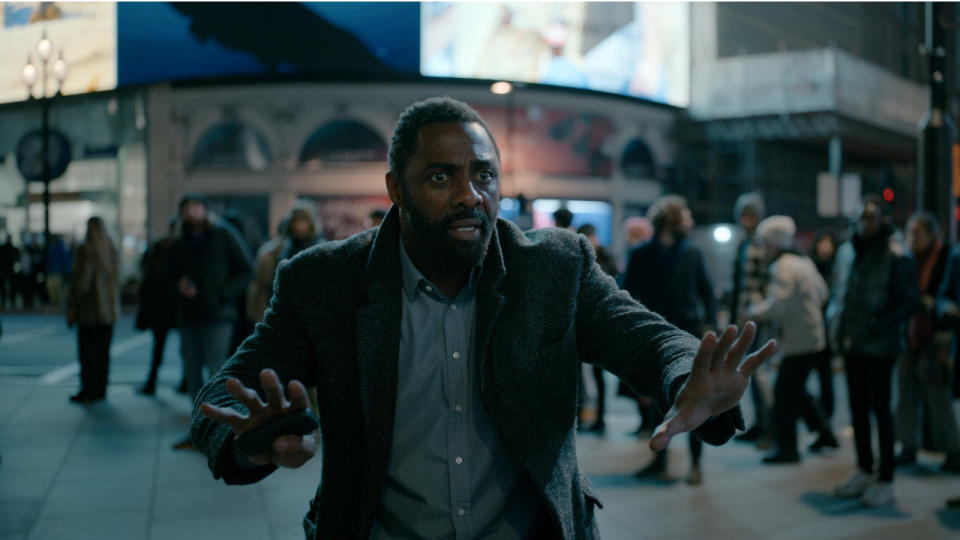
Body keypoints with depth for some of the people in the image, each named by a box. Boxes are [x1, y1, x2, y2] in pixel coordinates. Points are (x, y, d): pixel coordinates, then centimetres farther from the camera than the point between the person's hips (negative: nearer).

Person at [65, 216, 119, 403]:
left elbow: (81, 281, -14)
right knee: (103, 352, 10)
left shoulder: (86, 250, -13)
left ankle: (88, 391, 3)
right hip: (108, 310, 6)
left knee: (86, 352, 1)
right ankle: (100, 390, 15)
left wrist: (72, 306, -6)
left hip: (89, 310, -6)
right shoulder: (112, 251, 6)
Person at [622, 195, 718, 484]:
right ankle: (660, 459, 22)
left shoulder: (692, 254, 5)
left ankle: (695, 463, 9)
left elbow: (707, 292, 8)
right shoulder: (641, 255, 1)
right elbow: (628, 296, 1)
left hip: (689, 336, 0)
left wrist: (710, 325, -5)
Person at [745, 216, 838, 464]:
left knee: (785, 392, -2)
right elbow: (822, 293, 19)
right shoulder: (805, 262, 12)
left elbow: (777, 306, -22)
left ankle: (787, 448, 2)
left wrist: (753, 312, -6)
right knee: (796, 389, 21)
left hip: (799, 341, -9)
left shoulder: (782, 267, -16)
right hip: (815, 336, 9)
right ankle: (824, 432, 27)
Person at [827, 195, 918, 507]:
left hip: (878, 347, -6)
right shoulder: (846, 252, 9)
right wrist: (834, 322, 6)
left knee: (880, 409, 0)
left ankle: (885, 481, 8)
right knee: (858, 408, 14)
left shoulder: (896, 256, -10)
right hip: (850, 343, 6)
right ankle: (864, 472, 27)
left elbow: (908, 302, -11)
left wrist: (881, 325, -20)